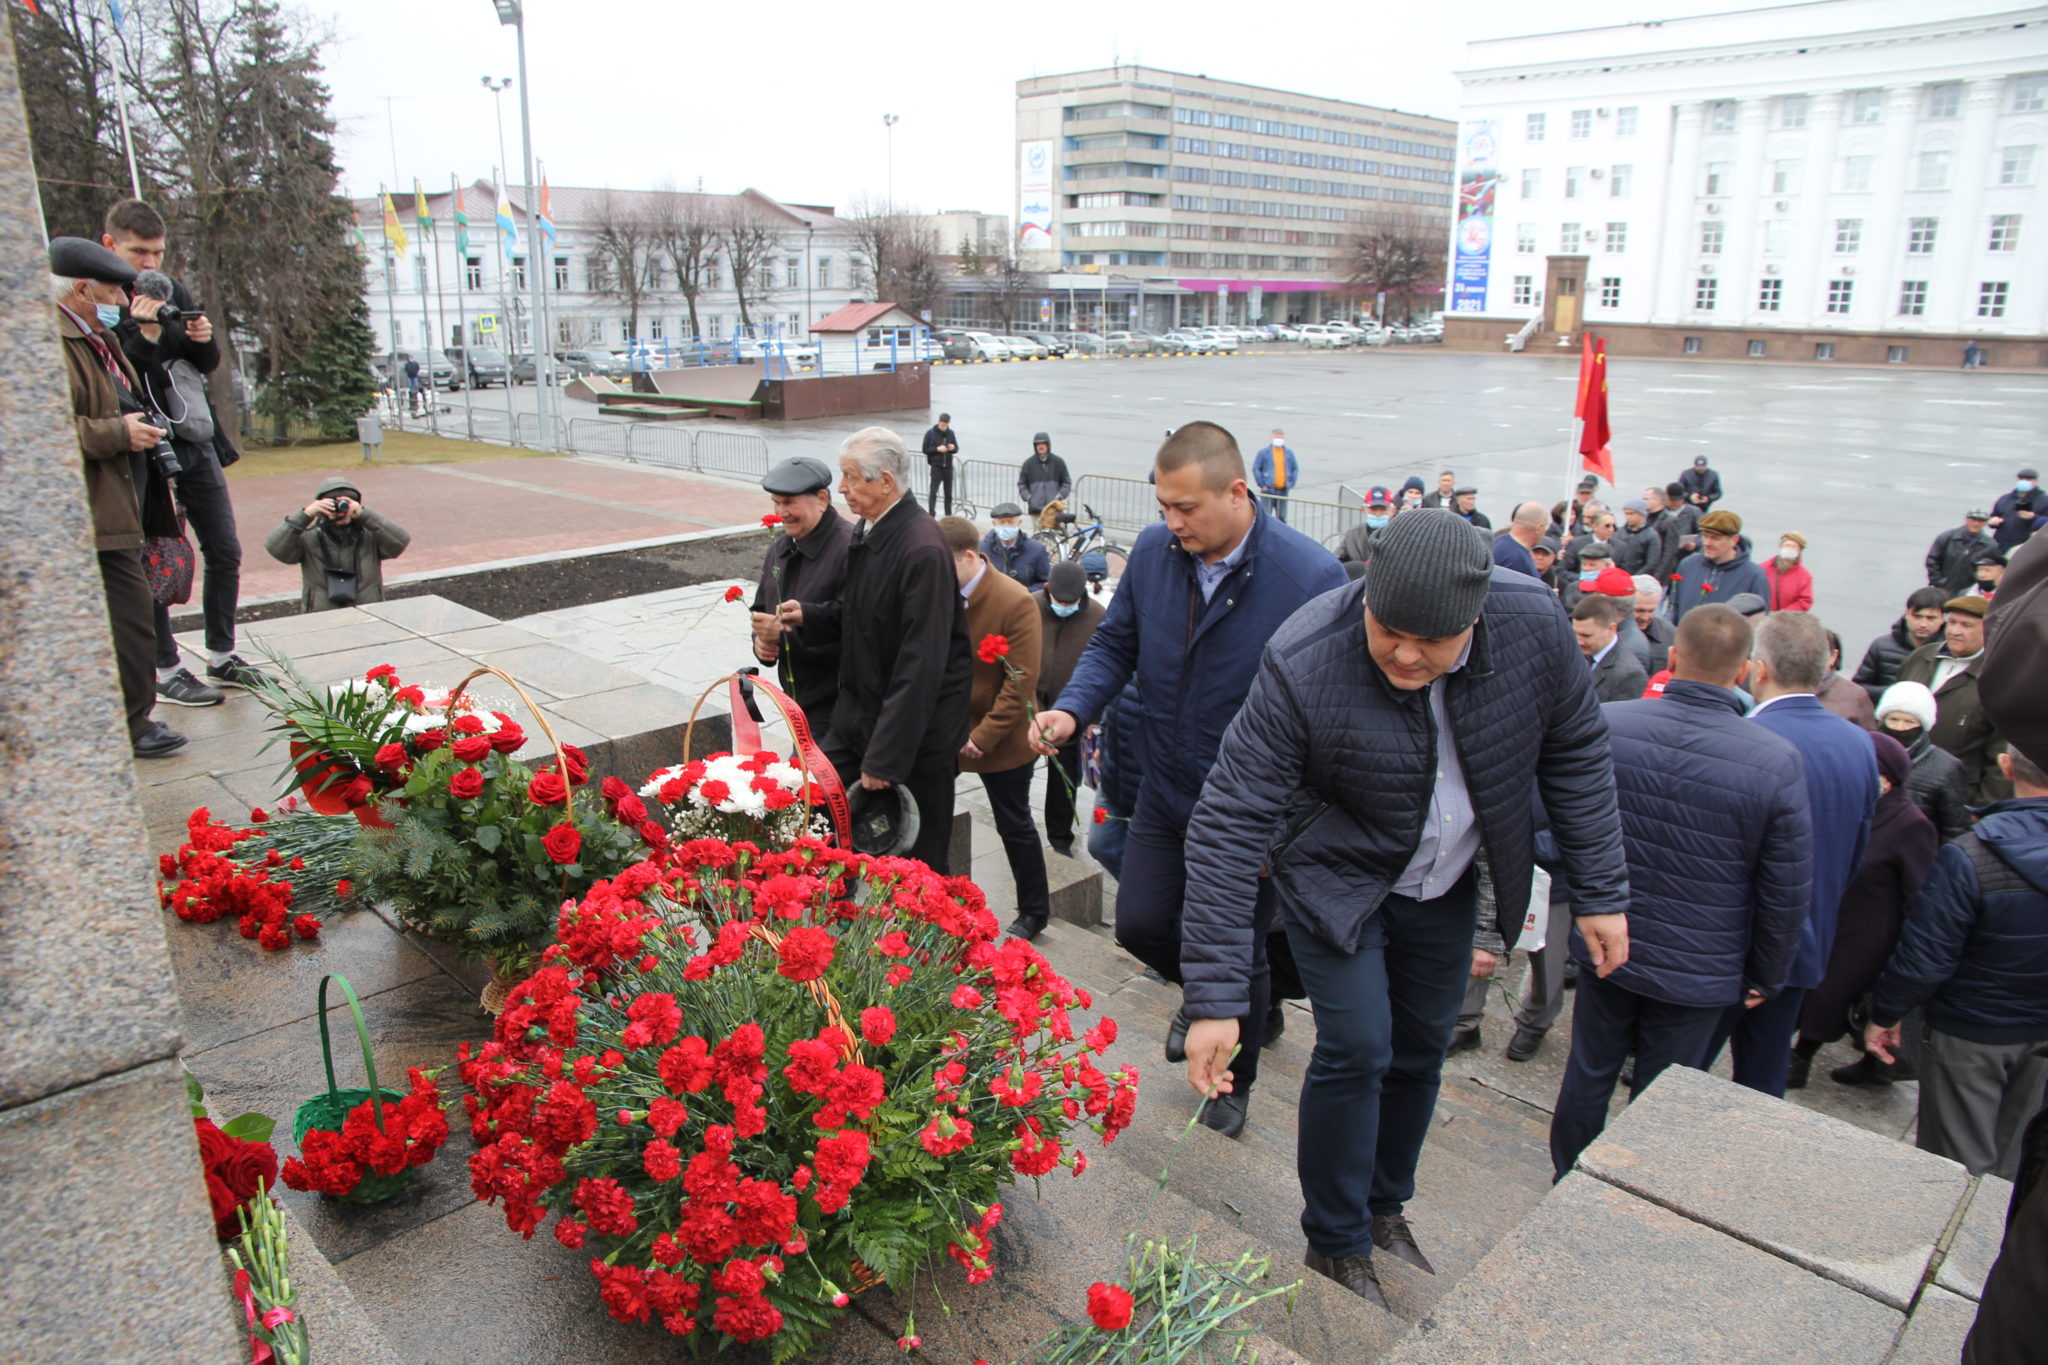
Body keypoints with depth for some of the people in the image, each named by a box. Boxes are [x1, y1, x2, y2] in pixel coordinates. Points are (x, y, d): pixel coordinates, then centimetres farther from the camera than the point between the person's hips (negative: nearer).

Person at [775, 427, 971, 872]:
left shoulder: (923, 550, -23)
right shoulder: (867, 528, 5)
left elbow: (921, 665, -25)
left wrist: (885, 757, -23)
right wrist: (808, 615, -1)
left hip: (916, 728, -8)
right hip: (858, 711, 8)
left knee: (919, 863, 5)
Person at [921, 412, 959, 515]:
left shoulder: (951, 433, 7)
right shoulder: (931, 433, -4)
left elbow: (957, 448, 14)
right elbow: (925, 449, -5)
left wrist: (953, 448, -9)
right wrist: (937, 449, -18)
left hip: (948, 467, 4)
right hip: (936, 467, -4)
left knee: (949, 492, 9)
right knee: (933, 491, -7)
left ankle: (949, 515, 17)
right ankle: (932, 515, -4)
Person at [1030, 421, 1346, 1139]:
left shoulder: (1311, 576, -23)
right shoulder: (1153, 550, -8)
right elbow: (1114, 645, 4)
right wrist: (1071, 709, -16)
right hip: (1165, 790, 4)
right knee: (1139, 924, 10)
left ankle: (1233, 1082, 41)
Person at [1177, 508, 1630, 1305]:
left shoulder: (1533, 626, -23)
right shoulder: (1303, 668, -34)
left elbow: (1575, 756, -5)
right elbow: (1229, 824, -33)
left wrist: (1601, 893, -4)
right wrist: (1216, 996, -35)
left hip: (1447, 885, 4)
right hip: (1337, 880, -4)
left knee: (1423, 1049, 15)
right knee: (1356, 1051, -7)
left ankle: (1387, 1206, 40)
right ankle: (1336, 1245, 17)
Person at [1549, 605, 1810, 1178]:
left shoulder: (1604, 723, -15)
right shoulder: (1778, 762, -18)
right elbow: (1786, 893, -8)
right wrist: (1767, 978, 6)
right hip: (1701, 973, -1)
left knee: (1588, 1073, 19)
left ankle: (1568, 1188, 37)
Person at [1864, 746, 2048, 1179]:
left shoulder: (1967, 859, -28)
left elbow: (1924, 959, -21)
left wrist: (1883, 1014, -6)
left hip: (1970, 1034, -5)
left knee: (1961, 1162, 10)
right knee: (2007, 1152, 25)